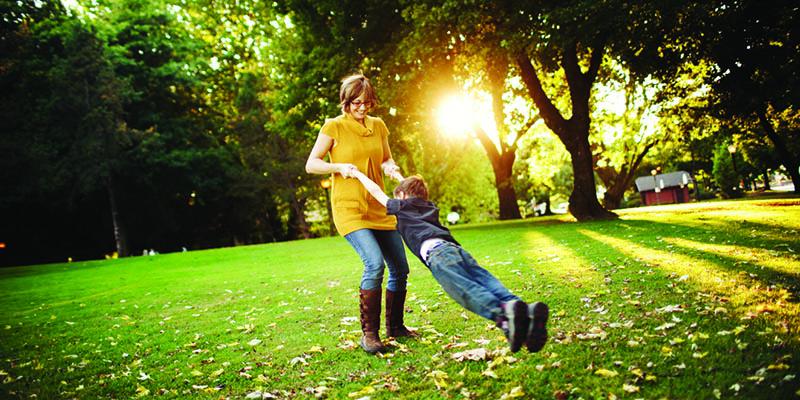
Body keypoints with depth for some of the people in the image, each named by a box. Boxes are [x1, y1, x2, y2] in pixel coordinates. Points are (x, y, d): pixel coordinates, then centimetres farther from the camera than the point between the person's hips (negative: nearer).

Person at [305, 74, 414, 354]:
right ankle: (369, 333, -9)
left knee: (400, 267, 6)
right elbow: (311, 164, -3)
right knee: (374, 263, -23)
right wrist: (339, 166, -20)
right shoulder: (334, 127, -5)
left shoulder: (378, 126, 9)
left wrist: (390, 167, -4)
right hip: (349, 208, -6)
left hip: (378, 208, 6)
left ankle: (395, 326, 25)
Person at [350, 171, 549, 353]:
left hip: (435, 249, -6)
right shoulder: (431, 207, 42)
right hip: (456, 247, 6)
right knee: (485, 280, -17)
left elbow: (377, 192, 38)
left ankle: (502, 315, -57)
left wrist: (358, 174, 53)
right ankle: (527, 311, -44)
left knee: (463, 288, -28)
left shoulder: (402, 206, 26)